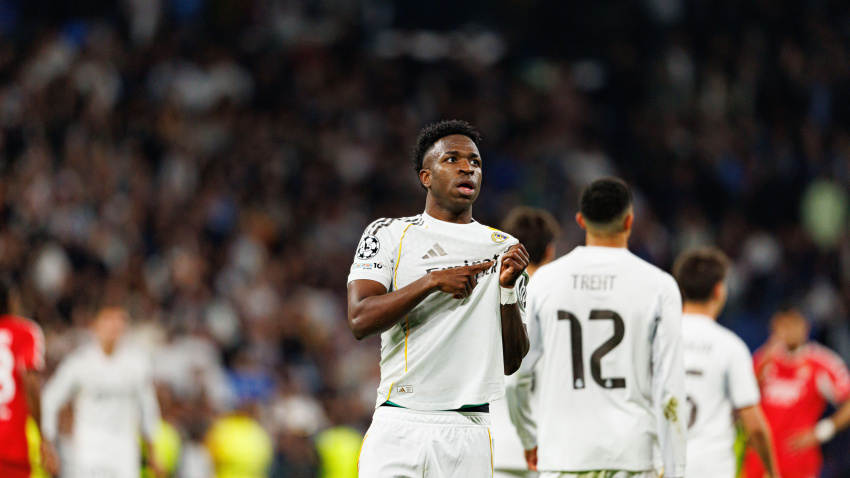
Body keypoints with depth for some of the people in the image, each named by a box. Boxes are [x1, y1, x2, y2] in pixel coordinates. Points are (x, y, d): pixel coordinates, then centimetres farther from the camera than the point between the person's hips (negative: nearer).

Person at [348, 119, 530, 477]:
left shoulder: (503, 249, 15)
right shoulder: (389, 235, 7)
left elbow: (511, 363, 13)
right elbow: (360, 321, -7)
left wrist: (507, 289, -1)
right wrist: (432, 282, -14)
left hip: (469, 433, 2)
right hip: (399, 430, -2)